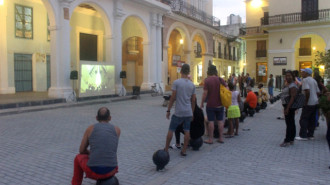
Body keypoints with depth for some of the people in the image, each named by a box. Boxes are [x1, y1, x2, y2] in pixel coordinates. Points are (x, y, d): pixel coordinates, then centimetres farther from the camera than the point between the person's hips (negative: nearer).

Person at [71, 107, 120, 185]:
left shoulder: (90, 128, 5)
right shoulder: (117, 129, 9)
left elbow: (81, 151, 18)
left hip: (94, 171, -1)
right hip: (111, 171, 2)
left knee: (79, 157, 34)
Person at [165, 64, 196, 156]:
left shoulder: (176, 82, -8)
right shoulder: (192, 84, 6)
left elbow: (173, 98, -9)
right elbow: (193, 100, 10)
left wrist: (168, 110, -1)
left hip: (178, 112, -4)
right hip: (188, 112, 4)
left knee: (171, 130, 8)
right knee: (187, 131, 9)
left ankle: (166, 149, 17)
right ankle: (184, 151, 14)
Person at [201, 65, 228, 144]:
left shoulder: (207, 80, -11)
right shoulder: (221, 79, 2)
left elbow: (205, 93, -14)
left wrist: (202, 103, -4)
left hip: (210, 105, -4)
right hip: (220, 105, 4)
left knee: (211, 121, 0)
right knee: (220, 121, 10)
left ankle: (210, 139, 5)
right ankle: (221, 138, 16)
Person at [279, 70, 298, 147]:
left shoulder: (292, 85, -16)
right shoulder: (289, 85, 16)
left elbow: (293, 97, -23)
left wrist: (287, 108, -27)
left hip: (289, 106, -11)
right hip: (288, 106, 11)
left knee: (289, 123, -7)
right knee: (291, 123, 13)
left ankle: (287, 141, -4)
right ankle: (291, 140, 21)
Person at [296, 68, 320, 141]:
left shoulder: (305, 80, -12)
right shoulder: (313, 80, 16)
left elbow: (307, 91, -23)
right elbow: (317, 92, 17)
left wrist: (306, 102, -17)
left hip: (309, 103, -9)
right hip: (315, 102, 9)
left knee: (303, 119, -3)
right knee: (312, 120, 12)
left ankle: (303, 136, -2)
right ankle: (310, 135, 17)